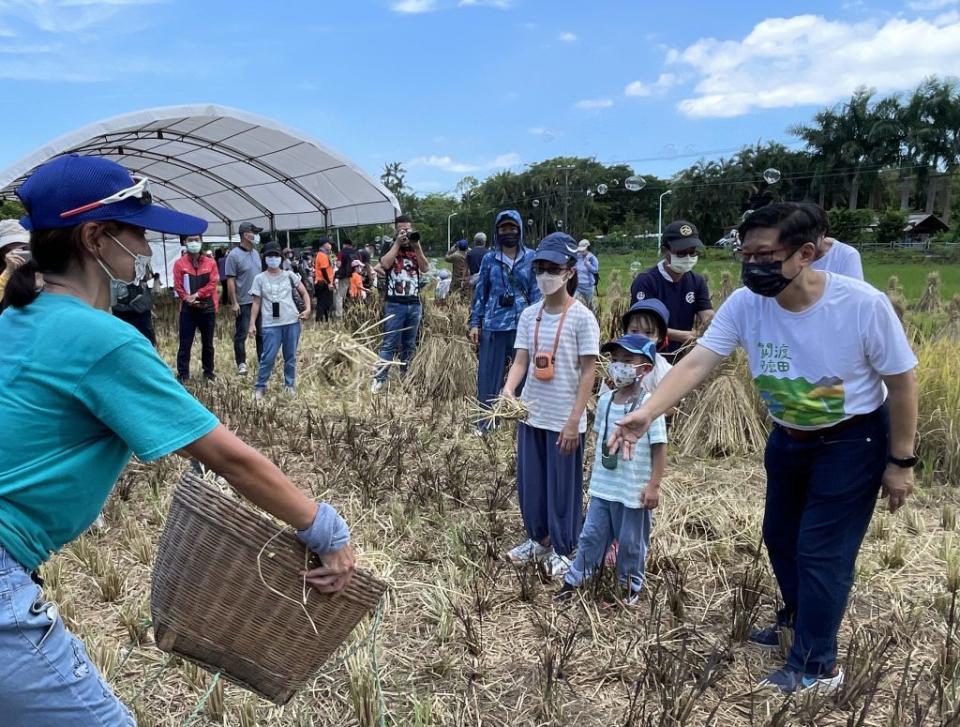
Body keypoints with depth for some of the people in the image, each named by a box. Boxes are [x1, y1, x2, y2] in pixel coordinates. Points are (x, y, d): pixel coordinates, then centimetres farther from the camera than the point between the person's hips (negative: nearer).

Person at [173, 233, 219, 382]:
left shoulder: (210, 262, 4)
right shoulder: (179, 264, 0)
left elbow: (213, 283, -4)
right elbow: (178, 287, -4)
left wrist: (197, 294, -15)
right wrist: (189, 299, -16)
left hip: (208, 308, 2)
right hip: (188, 309, -1)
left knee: (208, 343, 12)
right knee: (185, 344, 0)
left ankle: (208, 371, 24)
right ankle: (182, 374, 6)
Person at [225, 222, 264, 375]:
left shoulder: (256, 253, 9)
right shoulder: (234, 255, -12)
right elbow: (230, 281, -13)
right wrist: (234, 303, -16)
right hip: (244, 303, -7)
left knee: (261, 333, 11)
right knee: (241, 334, 3)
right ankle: (241, 364, 12)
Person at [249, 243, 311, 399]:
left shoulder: (289, 275, 6)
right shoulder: (260, 279, 3)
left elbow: (304, 293, 11)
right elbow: (256, 303, 3)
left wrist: (308, 309, -4)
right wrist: (252, 324, -2)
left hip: (292, 322, 2)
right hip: (271, 324, -2)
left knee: (290, 356, 10)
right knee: (268, 357, -5)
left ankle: (290, 385, 24)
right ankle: (259, 387, 8)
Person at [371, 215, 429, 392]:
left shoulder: (416, 247, 14)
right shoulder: (389, 245, 4)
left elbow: (425, 268, 0)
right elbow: (385, 264, -15)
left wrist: (416, 246, -9)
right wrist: (398, 243, -11)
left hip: (414, 304, 4)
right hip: (394, 304, -4)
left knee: (409, 345, 9)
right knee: (390, 344, -7)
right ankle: (379, 379, -5)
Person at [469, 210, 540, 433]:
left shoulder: (531, 258, 3)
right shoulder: (489, 259, 6)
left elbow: (536, 292, 3)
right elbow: (480, 293, 9)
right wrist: (475, 323, 4)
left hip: (522, 325, -1)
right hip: (493, 326, 1)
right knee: (489, 375, 4)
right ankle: (486, 421, 16)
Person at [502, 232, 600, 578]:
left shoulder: (582, 317, -12)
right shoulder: (529, 315, 3)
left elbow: (588, 372, -11)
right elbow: (521, 360, 0)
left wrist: (574, 421, -15)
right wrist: (508, 391, -20)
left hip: (564, 420, -5)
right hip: (530, 415, 5)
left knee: (563, 486, 7)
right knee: (530, 482, 16)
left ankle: (563, 549, 26)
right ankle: (539, 539, 36)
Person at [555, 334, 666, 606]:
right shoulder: (605, 400, 2)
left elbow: (659, 448, -13)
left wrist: (653, 486, -14)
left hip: (634, 490, -5)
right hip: (602, 486, 5)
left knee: (631, 542, 11)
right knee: (591, 535, 14)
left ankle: (632, 586, 32)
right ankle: (574, 580, 26)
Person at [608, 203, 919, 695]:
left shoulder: (863, 305, -28)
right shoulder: (744, 304, -20)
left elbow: (901, 382, -16)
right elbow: (696, 364, -27)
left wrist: (900, 462, -10)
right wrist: (646, 413, -42)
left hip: (853, 441, -5)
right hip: (788, 438, 5)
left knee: (822, 551, -3)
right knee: (780, 537, 19)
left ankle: (816, 667, 18)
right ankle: (799, 618, 48)